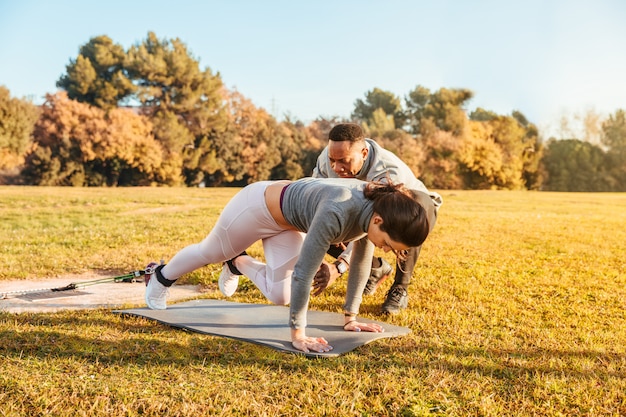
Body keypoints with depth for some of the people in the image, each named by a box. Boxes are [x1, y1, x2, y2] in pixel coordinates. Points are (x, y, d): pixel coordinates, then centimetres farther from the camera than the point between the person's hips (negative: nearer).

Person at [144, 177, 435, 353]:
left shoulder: (377, 209, -20)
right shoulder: (338, 212, -43)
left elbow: (361, 262, -7)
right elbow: (304, 271, -38)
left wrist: (351, 316, -2)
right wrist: (297, 333, -32)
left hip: (288, 223, 6)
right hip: (259, 205, -6)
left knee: (280, 295, 9)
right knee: (209, 253, 20)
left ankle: (238, 264, 38)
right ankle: (159, 278, 50)